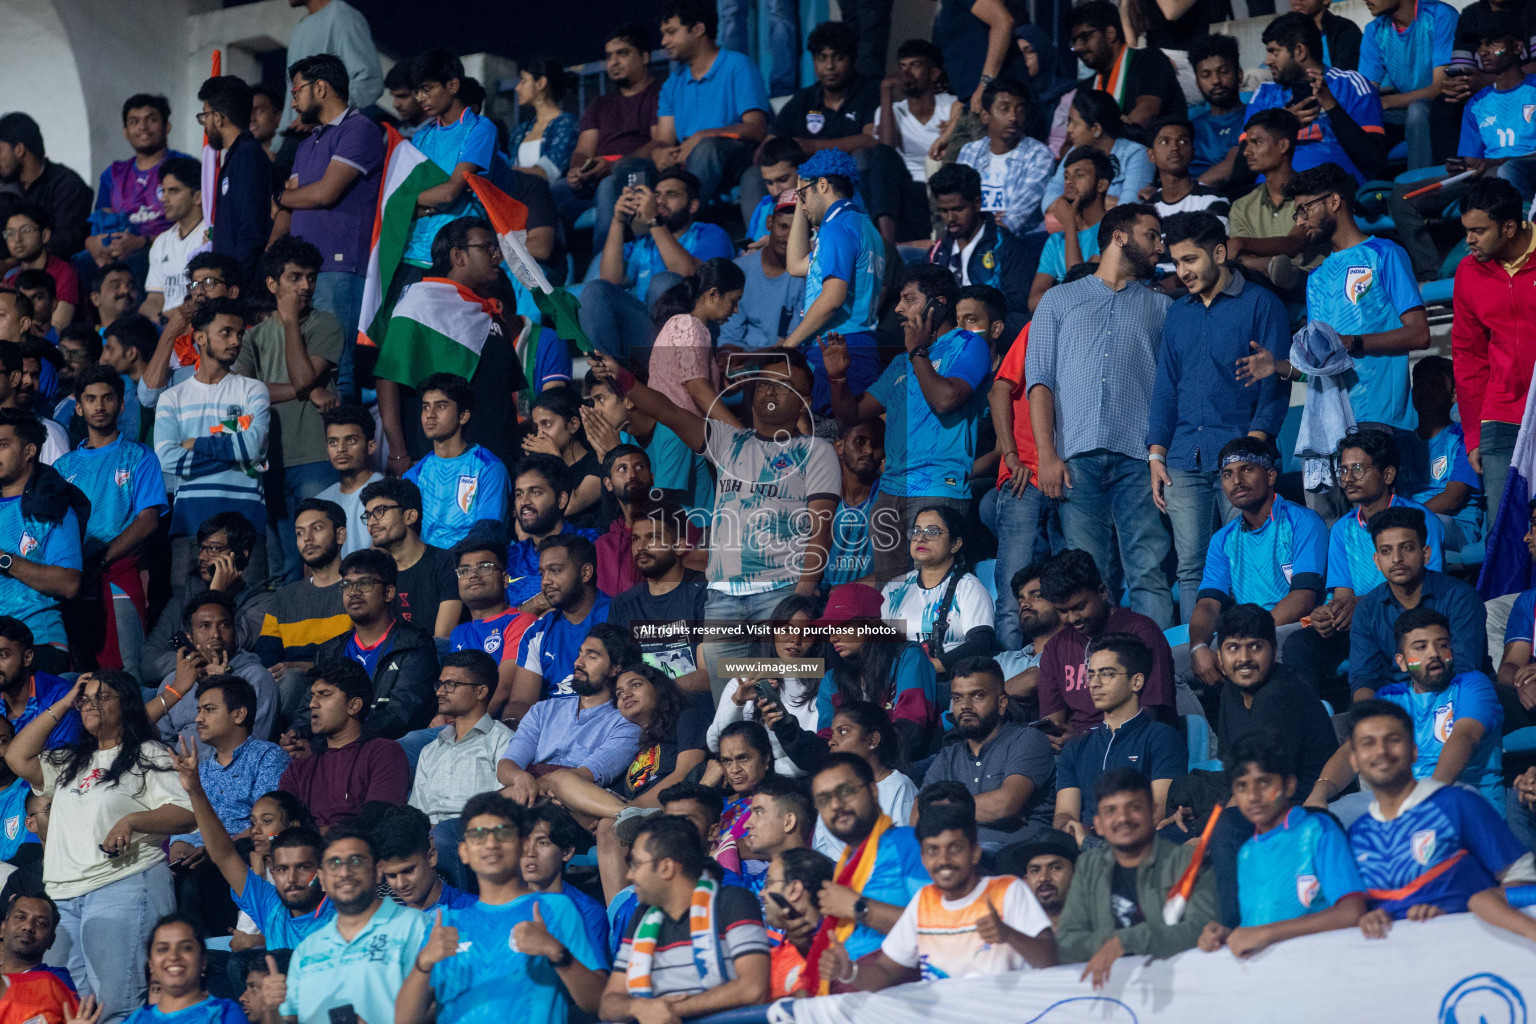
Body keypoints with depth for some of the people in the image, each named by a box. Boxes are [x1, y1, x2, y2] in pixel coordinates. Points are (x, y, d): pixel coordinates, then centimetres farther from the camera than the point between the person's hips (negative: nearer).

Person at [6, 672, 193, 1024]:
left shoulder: (148, 755, 7)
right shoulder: (70, 763, 28)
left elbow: (185, 815, -4)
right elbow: (18, 758, 15)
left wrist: (131, 820, -22)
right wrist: (61, 705, 18)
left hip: (121, 890, -7)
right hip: (61, 897, 7)